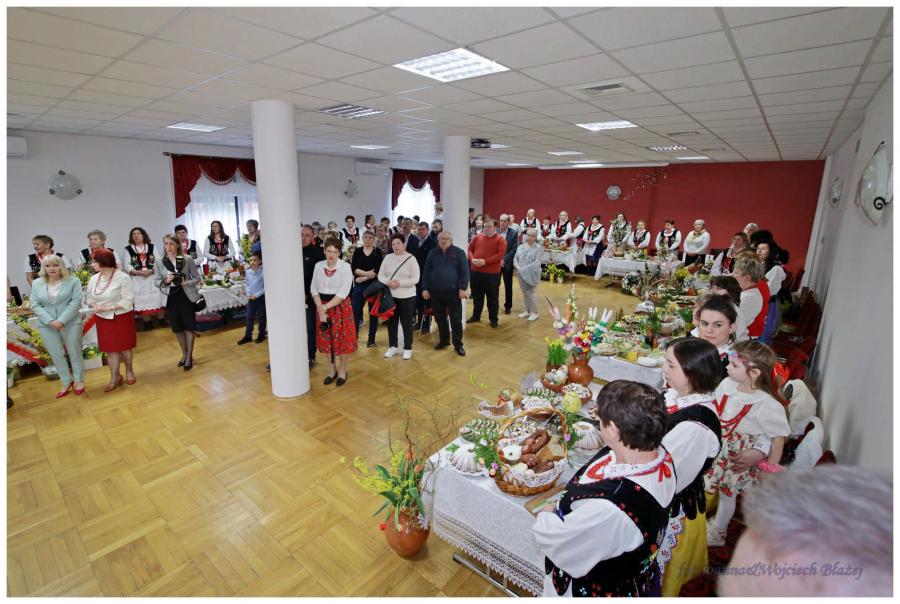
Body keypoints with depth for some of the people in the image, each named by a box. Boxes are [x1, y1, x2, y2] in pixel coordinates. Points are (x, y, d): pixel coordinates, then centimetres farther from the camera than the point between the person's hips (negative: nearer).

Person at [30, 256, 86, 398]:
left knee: (74, 352, 6)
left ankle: (79, 381, 20)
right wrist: (50, 321, -13)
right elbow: (35, 305, 2)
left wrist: (62, 320, -18)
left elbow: (76, 302, -11)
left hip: (71, 323, -3)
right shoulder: (36, 283, 5)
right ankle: (66, 383, 20)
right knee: (56, 354, 9)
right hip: (47, 325, 3)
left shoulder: (73, 281, -5)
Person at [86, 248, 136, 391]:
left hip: (121, 317, -4)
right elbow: (90, 298, 11)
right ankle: (115, 377, 18)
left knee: (124, 346, 9)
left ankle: (129, 371, 30)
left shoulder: (122, 277, -16)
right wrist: (95, 305, -11)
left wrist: (109, 307, -23)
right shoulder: (94, 279, 1)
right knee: (110, 348, 8)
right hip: (103, 319, 5)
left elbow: (128, 300, -17)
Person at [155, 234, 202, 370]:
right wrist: (166, 281, -15)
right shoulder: (160, 263, 1)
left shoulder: (188, 259, -5)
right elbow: (157, 282, 6)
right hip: (171, 299, 3)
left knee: (189, 327, 2)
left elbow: (197, 278, -1)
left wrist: (185, 282, -19)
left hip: (187, 297, -2)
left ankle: (189, 356, 13)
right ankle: (184, 354, 28)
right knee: (177, 328, 11)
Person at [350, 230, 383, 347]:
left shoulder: (378, 252, -1)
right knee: (355, 310, -1)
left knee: (373, 311, 7)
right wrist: (366, 273, -17)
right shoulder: (358, 251, 5)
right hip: (359, 285, 2)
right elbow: (353, 268, -5)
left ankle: (371, 338, 17)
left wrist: (364, 278, -15)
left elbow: (378, 270, -11)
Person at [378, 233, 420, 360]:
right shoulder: (387, 257, 5)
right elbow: (380, 275, 4)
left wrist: (400, 283, -21)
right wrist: (388, 282, -16)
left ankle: (407, 348, 20)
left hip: (407, 297, -4)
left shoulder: (411, 258, -7)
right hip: (390, 296, 4)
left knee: (406, 323, 6)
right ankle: (393, 346, 29)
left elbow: (415, 279, -12)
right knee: (391, 322, 13)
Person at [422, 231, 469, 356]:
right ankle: (444, 340, 30)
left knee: (456, 320, 1)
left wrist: (463, 288, -12)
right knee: (440, 319, 13)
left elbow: (464, 271, -5)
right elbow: (426, 272, 9)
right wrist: (425, 288, 2)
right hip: (436, 292, 3)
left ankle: (458, 344, 12)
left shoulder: (459, 252, -1)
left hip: (453, 292, -3)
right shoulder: (432, 253, 9)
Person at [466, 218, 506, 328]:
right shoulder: (477, 237, 10)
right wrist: (472, 259, -11)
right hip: (475, 272, 5)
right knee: (476, 296, 16)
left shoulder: (500, 240, -5)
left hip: (492, 273, -4)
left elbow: (500, 255, -15)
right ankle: (476, 316, 30)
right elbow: (470, 249, 10)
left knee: (492, 297, 5)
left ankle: (494, 319, 17)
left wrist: (485, 261, -21)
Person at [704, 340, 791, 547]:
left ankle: (717, 533, 39)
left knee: (727, 493, 14)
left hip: (740, 458, -5)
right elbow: (712, 410, 4)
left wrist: (771, 468, -7)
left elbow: (779, 437, -14)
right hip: (716, 447, 5)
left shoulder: (767, 405, -26)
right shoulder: (727, 384, -12)